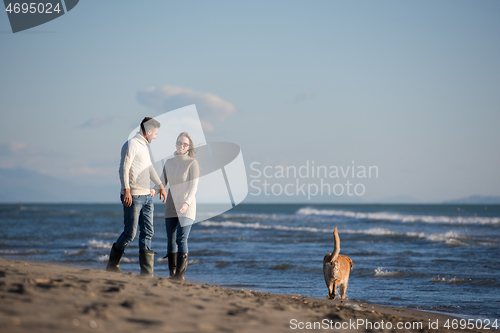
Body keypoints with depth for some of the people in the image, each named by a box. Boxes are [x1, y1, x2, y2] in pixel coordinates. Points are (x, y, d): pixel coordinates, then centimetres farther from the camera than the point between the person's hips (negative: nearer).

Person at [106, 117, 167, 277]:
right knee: (130, 233, -8)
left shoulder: (144, 146, 20)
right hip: (133, 197, -9)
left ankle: (147, 272, 3)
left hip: (146, 196, 9)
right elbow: (124, 169, -17)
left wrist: (161, 186, 40)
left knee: (147, 233, 3)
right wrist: (126, 190, -26)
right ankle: (112, 264, 9)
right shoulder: (131, 144, -8)